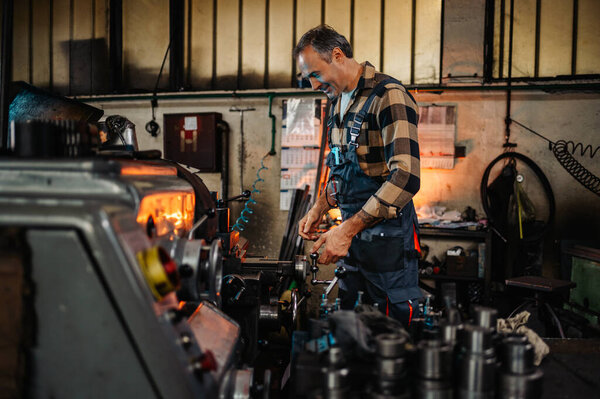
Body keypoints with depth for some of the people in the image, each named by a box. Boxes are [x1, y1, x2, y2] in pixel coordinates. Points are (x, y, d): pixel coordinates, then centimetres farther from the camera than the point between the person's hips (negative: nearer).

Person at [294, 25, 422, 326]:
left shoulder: (388, 96, -15)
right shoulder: (337, 101, 13)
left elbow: (405, 178, -25)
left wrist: (348, 229, -25)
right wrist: (319, 209, 7)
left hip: (387, 236, -8)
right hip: (350, 231, 8)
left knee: (396, 319, 4)